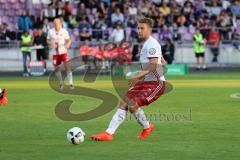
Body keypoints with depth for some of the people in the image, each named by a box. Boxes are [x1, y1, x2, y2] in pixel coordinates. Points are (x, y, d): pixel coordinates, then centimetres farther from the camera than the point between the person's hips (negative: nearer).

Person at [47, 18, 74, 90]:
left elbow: (69, 40, 1)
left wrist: (68, 44, -21)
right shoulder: (51, 32, 1)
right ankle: (61, 83, 26)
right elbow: (48, 40, 11)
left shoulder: (64, 31, -5)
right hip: (55, 52, 3)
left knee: (67, 66, -15)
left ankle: (70, 83, -14)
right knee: (56, 68, 7)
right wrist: (51, 44, -11)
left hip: (63, 51, -3)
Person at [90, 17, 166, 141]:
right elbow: (163, 63, 25)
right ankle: (109, 133, 4)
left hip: (155, 83, -10)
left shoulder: (152, 44, -14)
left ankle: (147, 127, 7)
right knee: (123, 103, -2)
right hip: (145, 82, 10)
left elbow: (153, 67, -24)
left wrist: (138, 76, -33)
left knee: (133, 105, -19)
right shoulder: (146, 44, 16)